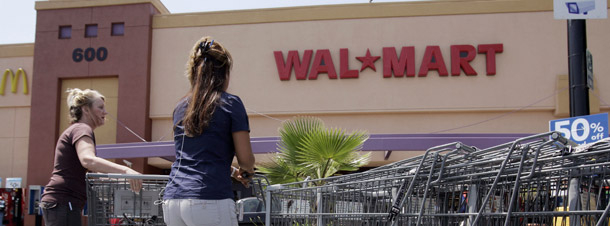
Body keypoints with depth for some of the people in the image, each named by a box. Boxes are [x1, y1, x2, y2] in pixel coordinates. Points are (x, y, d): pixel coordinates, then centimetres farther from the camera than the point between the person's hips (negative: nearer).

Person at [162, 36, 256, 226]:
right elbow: (246, 159, 0)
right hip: (211, 201, -6)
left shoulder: (180, 107, 17)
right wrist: (246, 171, 24)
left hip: (171, 201, 6)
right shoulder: (230, 103, 0)